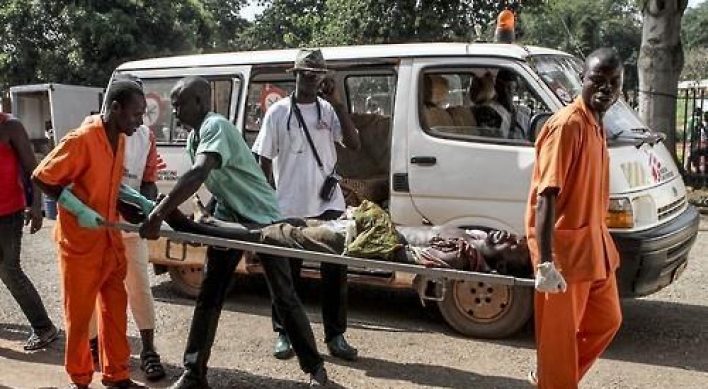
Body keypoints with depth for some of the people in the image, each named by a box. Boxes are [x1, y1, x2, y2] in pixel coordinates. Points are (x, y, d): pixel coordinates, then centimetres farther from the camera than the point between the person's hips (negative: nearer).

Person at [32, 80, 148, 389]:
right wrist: (79, 210, -22)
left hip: (110, 240, 7)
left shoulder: (119, 140, 5)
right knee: (79, 314, 7)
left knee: (115, 308, 12)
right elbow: (41, 178, -16)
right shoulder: (81, 140, -20)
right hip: (79, 243, -7)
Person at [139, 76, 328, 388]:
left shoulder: (216, 126, -25)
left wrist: (157, 215, -46)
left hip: (263, 219, -8)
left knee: (284, 297, 1)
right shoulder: (194, 137, 5)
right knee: (208, 296, 4)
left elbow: (198, 175, -41)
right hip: (229, 220, 8)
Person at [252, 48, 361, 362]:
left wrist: (337, 103, -13)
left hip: (328, 205, 2)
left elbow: (354, 144, -7)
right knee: (286, 274, 9)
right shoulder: (278, 112, -1)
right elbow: (264, 160, 0)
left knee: (335, 272, 6)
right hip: (288, 207, -2)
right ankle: (283, 334, 22)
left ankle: (336, 336, 17)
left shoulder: (328, 110, 5)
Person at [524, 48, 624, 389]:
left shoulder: (596, 124, 10)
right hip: (565, 249, -10)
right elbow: (546, 197, -25)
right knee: (559, 333, 3)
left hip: (593, 245, 10)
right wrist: (545, 263, -30)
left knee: (606, 320, 20)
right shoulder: (567, 125, -19)